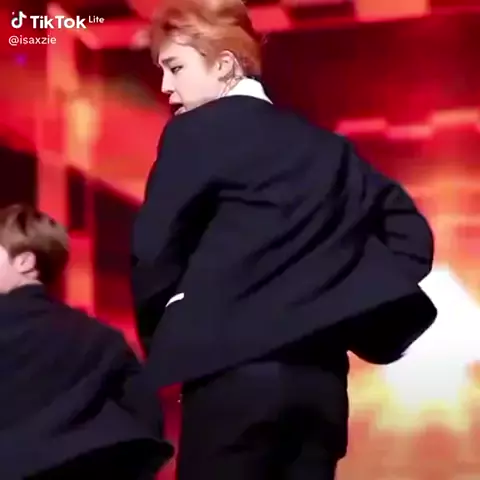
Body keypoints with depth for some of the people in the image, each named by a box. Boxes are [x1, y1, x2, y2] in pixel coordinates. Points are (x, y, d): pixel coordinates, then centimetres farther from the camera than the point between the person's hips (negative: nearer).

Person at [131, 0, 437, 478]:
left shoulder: (198, 131, 0)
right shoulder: (325, 145, 19)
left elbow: (155, 251, -8)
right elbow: (410, 231, 19)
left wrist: (164, 341, 7)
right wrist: (366, 327, 16)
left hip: (236, 369, -6)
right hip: (322, 375, 6)